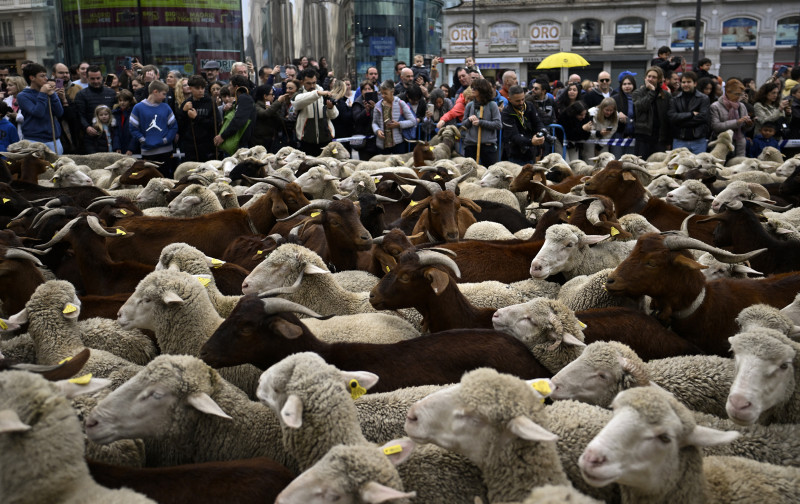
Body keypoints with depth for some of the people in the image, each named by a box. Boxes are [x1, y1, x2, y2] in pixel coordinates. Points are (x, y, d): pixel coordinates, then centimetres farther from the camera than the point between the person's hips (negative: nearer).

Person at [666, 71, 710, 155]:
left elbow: (704, 117, -10)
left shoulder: (703, 99, 4)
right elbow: (672, 117, -7)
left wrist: (681, 122, -10)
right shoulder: (675, 99, 8)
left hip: (698, 141, -1)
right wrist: (691, 114, -11)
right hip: (679, 141, 1)